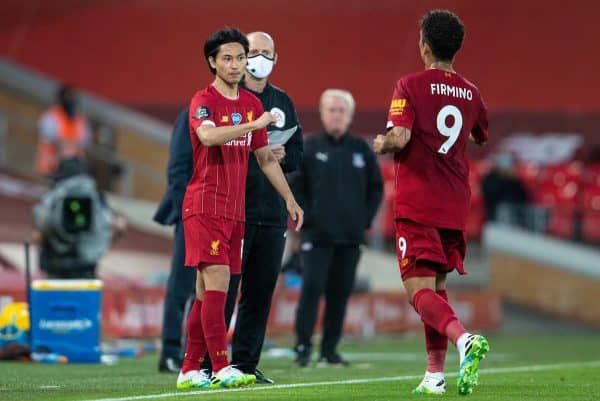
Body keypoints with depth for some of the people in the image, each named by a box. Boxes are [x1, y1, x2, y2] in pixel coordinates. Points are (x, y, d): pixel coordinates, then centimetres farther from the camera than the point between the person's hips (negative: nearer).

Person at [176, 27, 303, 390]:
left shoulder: (252, 103, 14)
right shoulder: (204, 101, -7)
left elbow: (265, 157, 22)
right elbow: (208, 135, -29)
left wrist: (290, 199, 20)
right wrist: (255, 124, -30)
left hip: (235, 210, 7)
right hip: (205, 206, -7)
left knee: (207, 291, 8)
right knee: (217, 281, -14)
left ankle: (190, 370, 11)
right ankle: (222, 368, -17)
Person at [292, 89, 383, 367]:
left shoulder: (362, 150, 8)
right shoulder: (309, 148, 1)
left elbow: (375, 187, 15)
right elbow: (294, 186, 3)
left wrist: (366, 219, 5)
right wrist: (305, 218, -6)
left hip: (351, 237, 3)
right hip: (317, 236, -3)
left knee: (340, 294, 4)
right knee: (312, 287, -10)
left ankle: (330, 349, 11)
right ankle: (303, 346, -6)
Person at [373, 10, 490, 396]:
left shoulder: (411, 86, -8)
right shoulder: (471, 93, 9)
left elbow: (400, 137, -20)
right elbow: (482, 137, 27)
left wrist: (382, 144, 1)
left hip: (417, 205, -6)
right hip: (455, 206, 6)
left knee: (421, 290, -10)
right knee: (437, 287, 17)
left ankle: (465, 339, -36)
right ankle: (436, 373, 13)